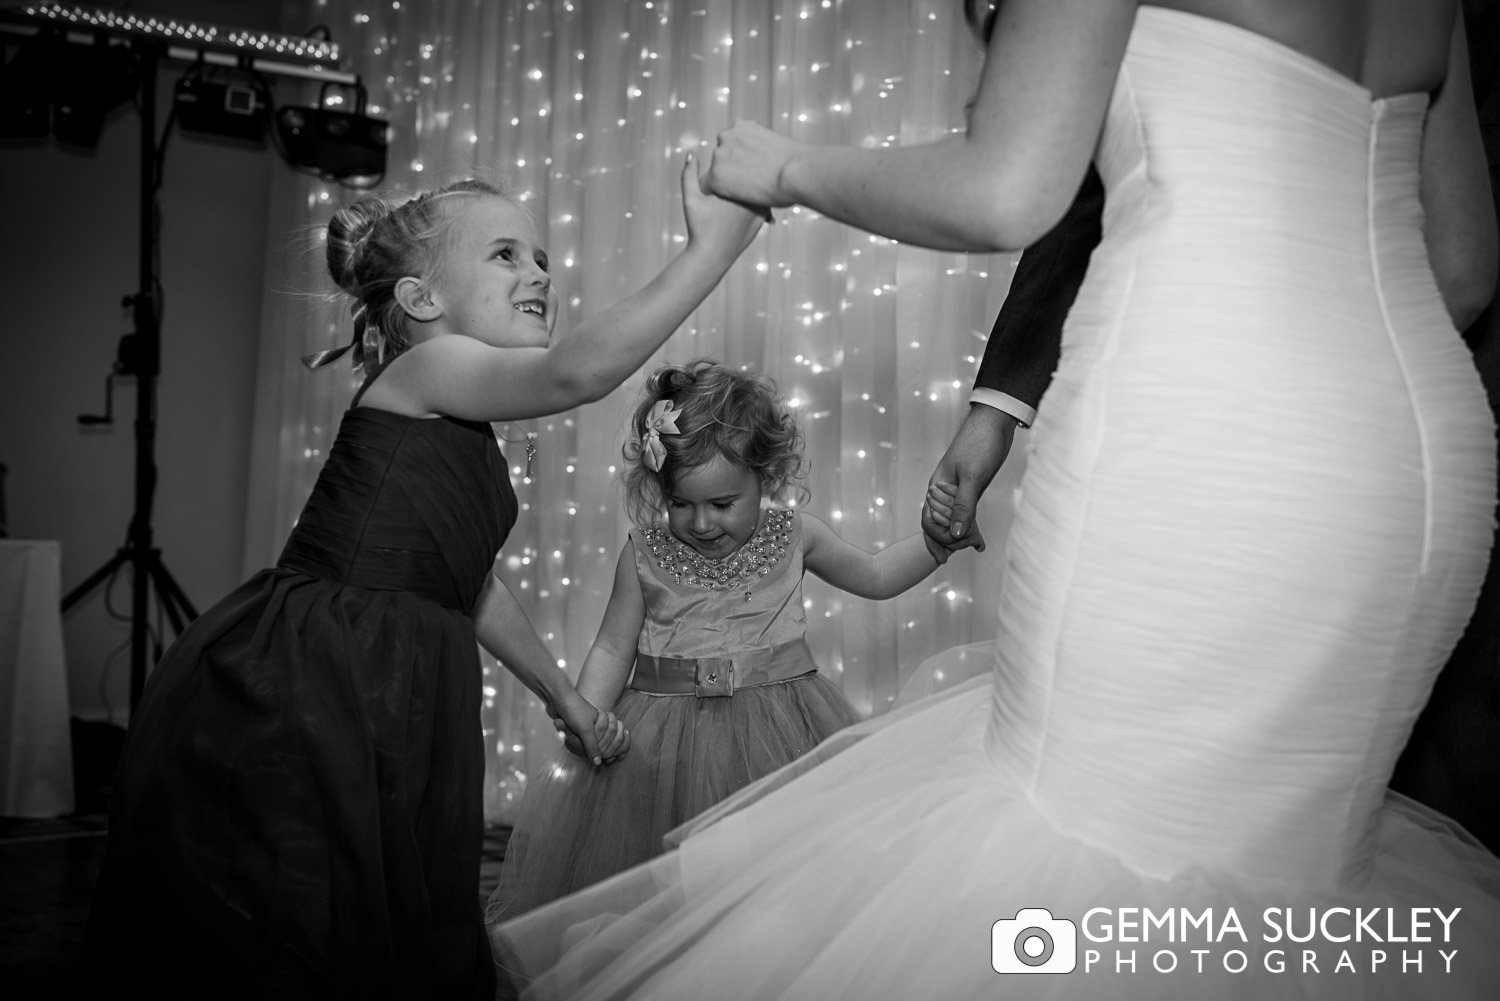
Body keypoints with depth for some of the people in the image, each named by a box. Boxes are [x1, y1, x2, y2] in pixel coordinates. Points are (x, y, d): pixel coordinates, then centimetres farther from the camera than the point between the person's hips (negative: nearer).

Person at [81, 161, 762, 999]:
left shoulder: (464, 427, 17)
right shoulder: (425, 369, -9)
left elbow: (468, 584, 26)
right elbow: (578, 371, -28)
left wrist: (565, 695, 32)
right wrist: (713, 246, -22)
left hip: (378, 721, 9)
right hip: (285, 712, -9)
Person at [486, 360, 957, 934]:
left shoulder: (794, 536, -1)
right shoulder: (644, 554, -5)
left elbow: (876, 577, 13)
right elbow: (613, 650, 0)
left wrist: (940, 537, 2)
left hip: (778, 729, 1)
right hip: (668, 736, 0)